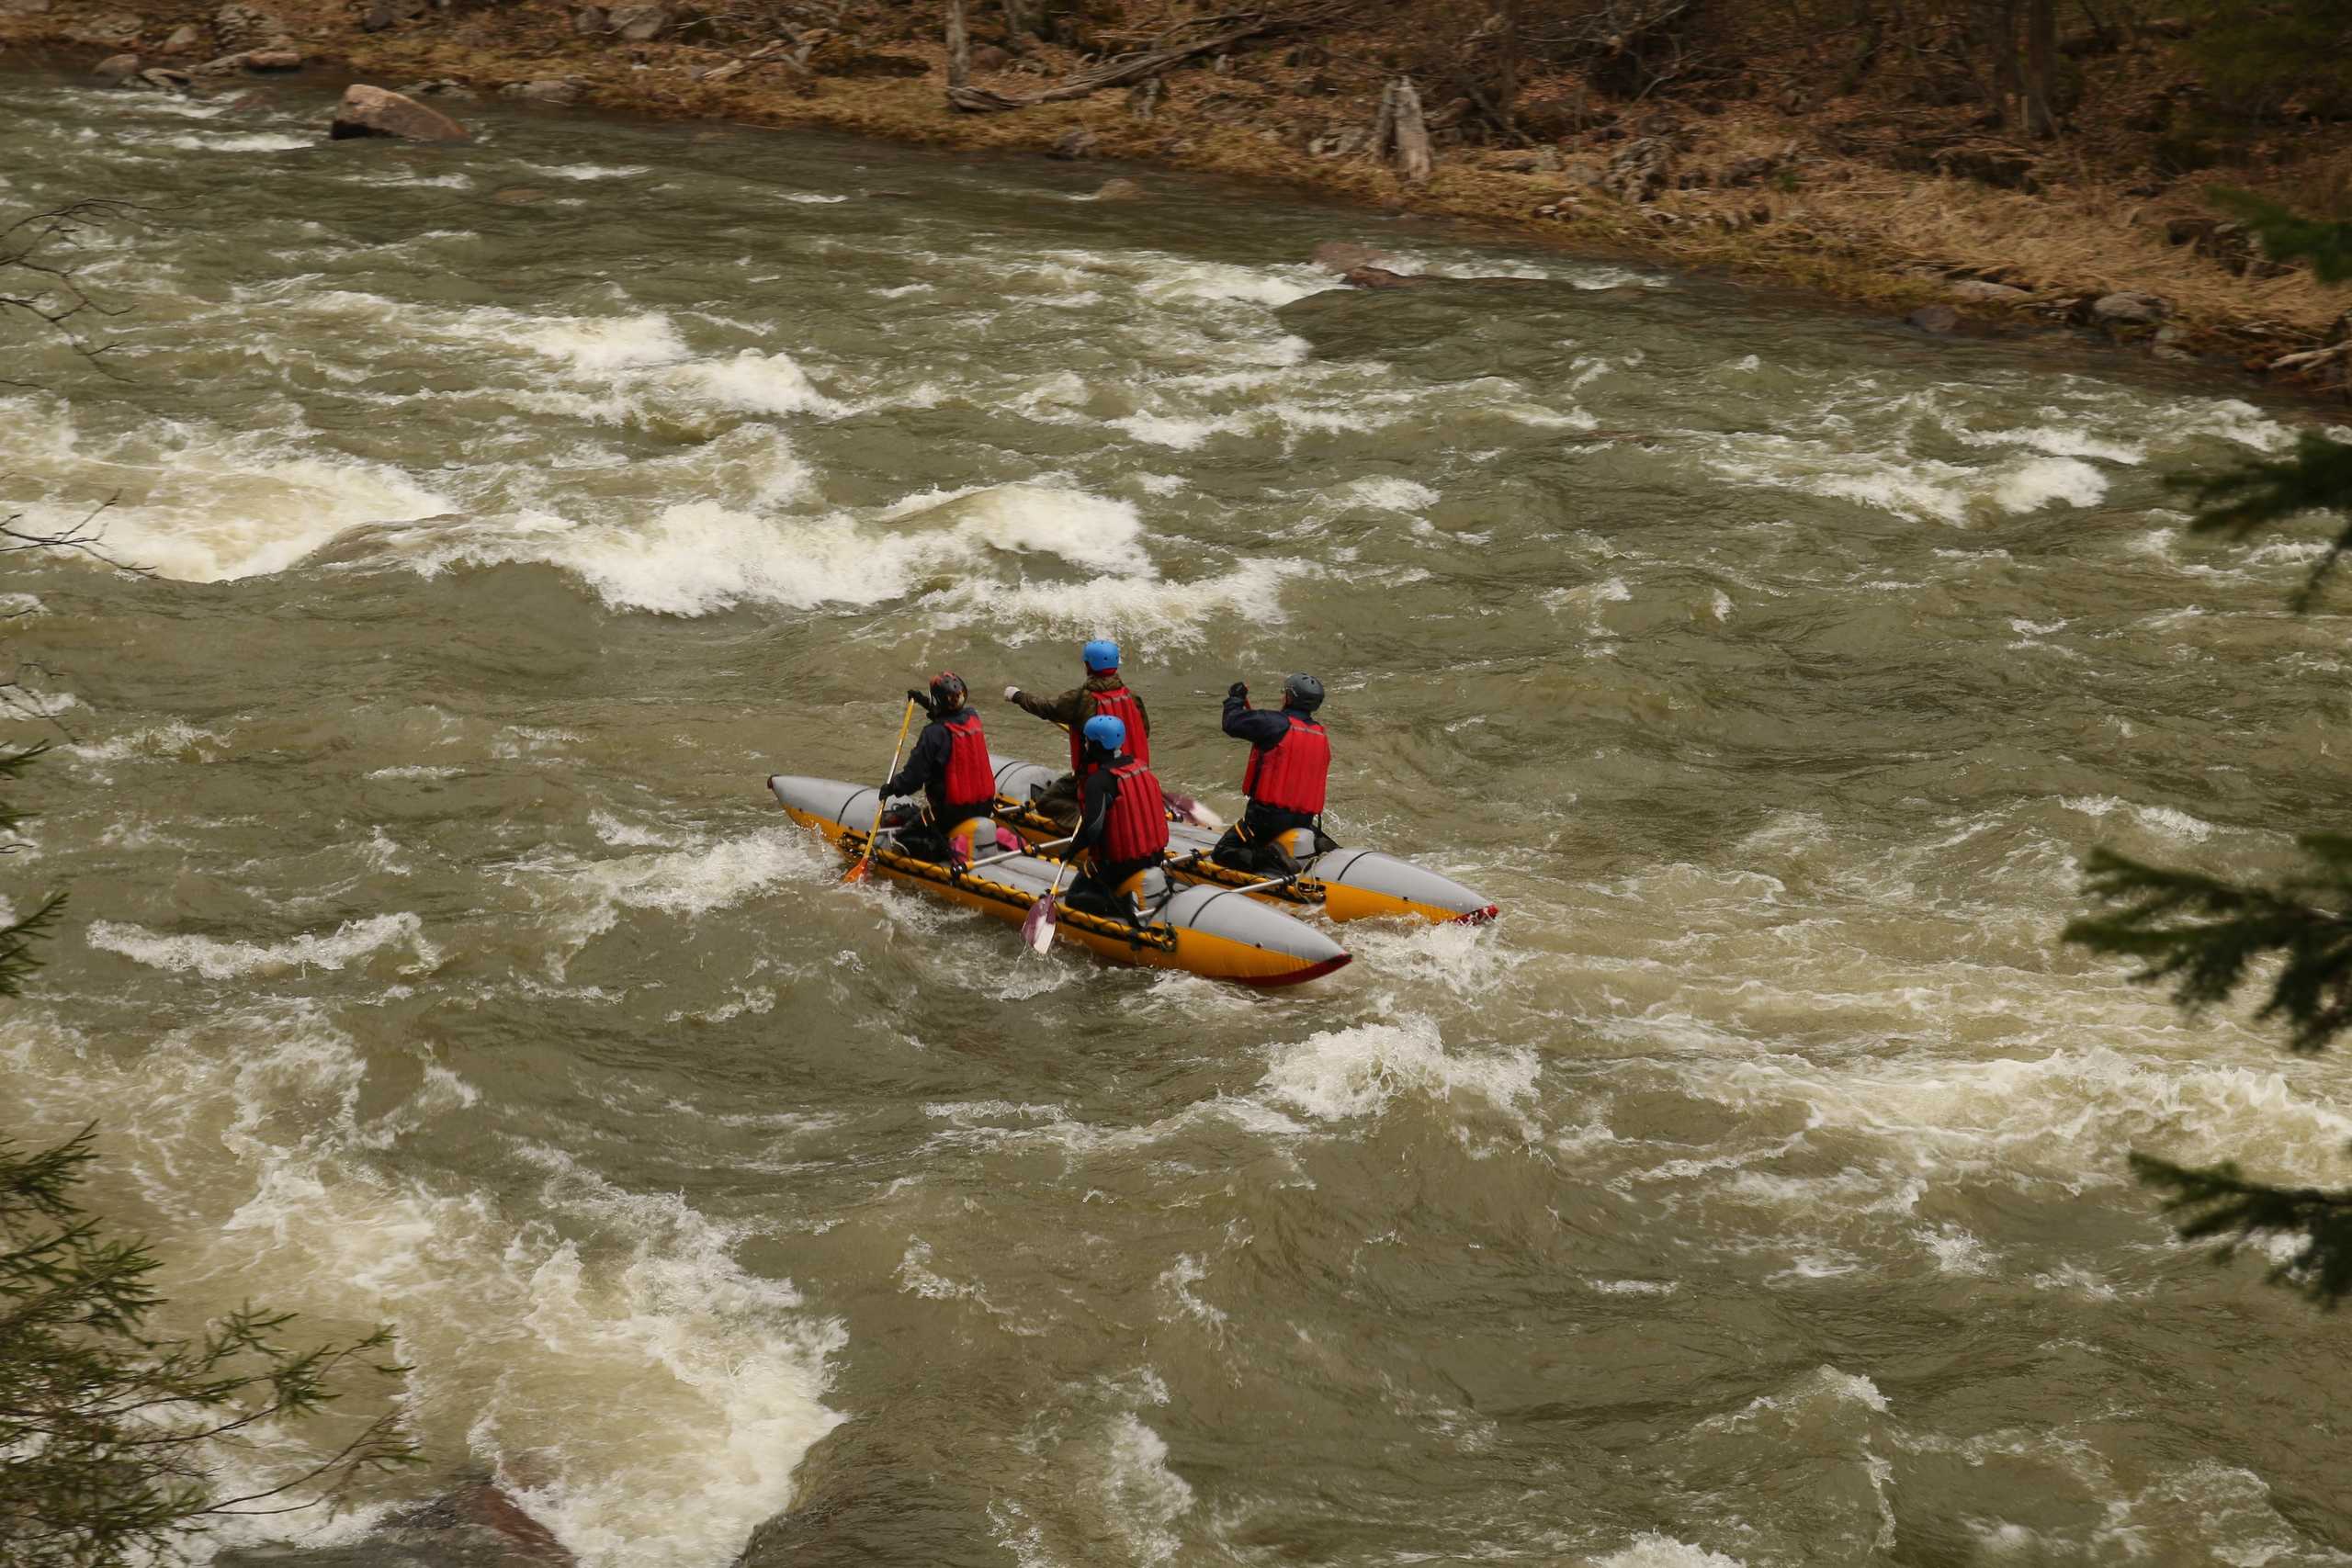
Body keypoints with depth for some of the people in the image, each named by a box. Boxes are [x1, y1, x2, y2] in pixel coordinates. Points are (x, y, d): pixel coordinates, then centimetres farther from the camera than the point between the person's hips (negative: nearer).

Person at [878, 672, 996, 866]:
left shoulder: (934, 733, -19)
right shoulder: (973, 718, 2)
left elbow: (914, 775, -15)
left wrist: (892, 786, 2)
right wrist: (926, 703, 35)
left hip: (951, 810, -7)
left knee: (904, 840, 3)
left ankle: (947, 848, -22)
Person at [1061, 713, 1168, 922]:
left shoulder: (1098, 781, -21)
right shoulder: (1139, 765, 2)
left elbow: (1092, 827, -26)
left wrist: (1072, 850, -9)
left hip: (1119, 862, -7)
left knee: (1076, 897, 9)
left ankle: (1125, 909, -16)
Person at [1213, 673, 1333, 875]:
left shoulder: (1277, 724, -12)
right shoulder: (1321, 736, 10)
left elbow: (1232, 723, -8)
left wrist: (1235, 698, 11)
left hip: (1270, 813, -7)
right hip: (1306, 817, 7)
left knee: (1222, 854, -3)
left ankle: (1268, 859, -27)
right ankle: (1318, 847, 4)